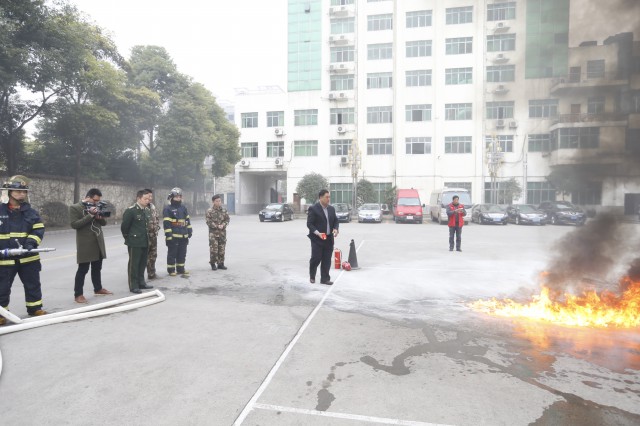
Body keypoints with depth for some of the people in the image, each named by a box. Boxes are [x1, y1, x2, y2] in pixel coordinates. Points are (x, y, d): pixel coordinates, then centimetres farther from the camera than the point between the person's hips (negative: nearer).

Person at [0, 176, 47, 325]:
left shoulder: (30, 212, 4)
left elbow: (39, 229, 1)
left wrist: (31, 242, -16)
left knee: (33, 284, 11)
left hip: (28, 257, 2)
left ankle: (35, 308, 26)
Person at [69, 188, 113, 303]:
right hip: (85, 244, -6)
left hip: (98, 243, 7)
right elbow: (74, 224, -17)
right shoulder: (74, 208, -7)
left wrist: (100, 217, -9)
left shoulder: (96, 207, 12)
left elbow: (104, 223, 14)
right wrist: (90, 215, -22)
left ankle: (98, 289, 29)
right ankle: (78, 294, 4)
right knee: (83, 269, -3)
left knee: (97, 268, 17)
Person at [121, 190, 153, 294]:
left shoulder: (146, 210, 9)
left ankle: (141, 283, 26)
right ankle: (133, 286, 9)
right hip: (135, 242, -7)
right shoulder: (130, 210, -14)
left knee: (142, 264, 14)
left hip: (145, 242, 7)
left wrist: (147, 238, 13)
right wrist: (128, 238, -2)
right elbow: (124, 226, -11)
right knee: (133, 264, 2)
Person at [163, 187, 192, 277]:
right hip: (173, 236, -6)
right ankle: (171, 270, 12)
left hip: (183, 236, 6)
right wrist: (169, 235, -17)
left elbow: (187, 220, 19)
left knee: (182, 254, 12)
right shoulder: (167, 209, -7)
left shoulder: (183, 208, 14)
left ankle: (181, 269, 22)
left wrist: (189, 231, 13)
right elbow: (166, 223, -13)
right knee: (172, 254, 3)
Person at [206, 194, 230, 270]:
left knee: (222, 249, 7)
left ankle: (221, 263, 17)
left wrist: (223, 225, -10)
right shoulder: (210, 211, -4)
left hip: (222, 232, 4)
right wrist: (217, 226, -15)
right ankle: (213, 264, 8)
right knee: (213, 249, -5)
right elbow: (208, 222, -8)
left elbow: (227, 219, 8)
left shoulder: (224, 210, 7)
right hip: (213, 233, -4)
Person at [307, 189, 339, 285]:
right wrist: (317, 233, -22)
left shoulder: (331, 209, 11)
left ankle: (325, 279, 16)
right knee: (316, 258, 1)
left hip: (329, 239, 6)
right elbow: (309, 224, -11)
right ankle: (312, 276, 23)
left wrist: (335, 229, -4)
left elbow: (336, 220, 17)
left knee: (327, 260, 7)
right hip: (317, 239, -5)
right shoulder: (313, 209, -9)